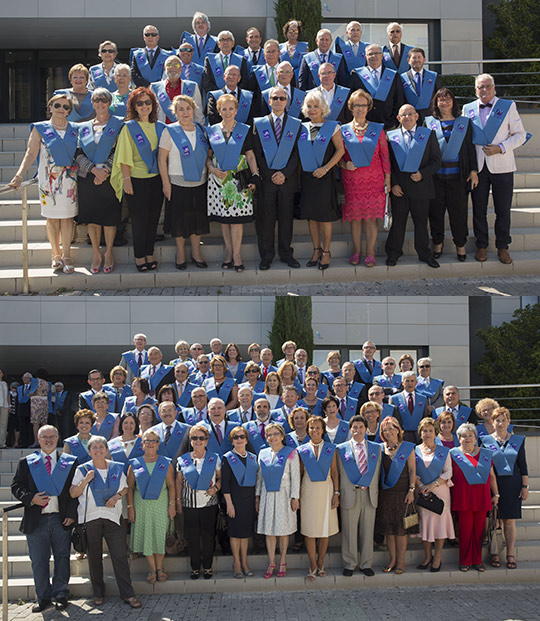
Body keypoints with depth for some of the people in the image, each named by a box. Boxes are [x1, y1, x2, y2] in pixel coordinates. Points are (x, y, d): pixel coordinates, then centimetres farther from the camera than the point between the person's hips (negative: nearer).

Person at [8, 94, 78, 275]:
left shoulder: (75, 130, 9)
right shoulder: (40, 129, 3)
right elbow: (30, 153, -4)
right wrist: (19, 175, -14)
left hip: (69, 179, 1)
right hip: (48, 179, -1)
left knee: (67, 217, 0)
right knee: (52, 218, 3)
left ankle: (66, 256, 7)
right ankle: (56, 255, 15)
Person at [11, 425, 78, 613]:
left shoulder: (70, 462, 6)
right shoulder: (26, 463, 8)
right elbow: (16, 486, 5)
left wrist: (71, 513, -5)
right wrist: (31, 498, -13)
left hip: (61, 519, 0)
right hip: (36, 520, 0)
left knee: (62, 558, 6)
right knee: (38, 561, 4)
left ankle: (60, 595, 18)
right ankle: (43, 597, 16)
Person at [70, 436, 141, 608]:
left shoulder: (116, 468, 8)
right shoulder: (83, 470, 4)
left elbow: (125, 488, 16)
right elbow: (73, 493, 1)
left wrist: (117, 496, -4)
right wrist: (86, 481, -14)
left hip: (113, 517, 1)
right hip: (90, 518, 0)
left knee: (120, 556, -5)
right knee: (94, 557, 5)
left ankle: (128, 594, -3)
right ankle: (98, 593, 17)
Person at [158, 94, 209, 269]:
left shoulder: (200, 130, 6)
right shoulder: (170, 131, -6)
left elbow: (206, 154, 16)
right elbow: (161, 158, -6)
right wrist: (166, 183, -10)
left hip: (199, 182, 4)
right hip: (178, 183, -3)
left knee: (198, 217, 8)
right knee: (180, 218, 4)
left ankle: (196, 253, 22)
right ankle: (180, 253, 19)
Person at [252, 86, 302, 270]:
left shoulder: (295, 124, 7)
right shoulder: (259, 123, 5)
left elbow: (297, 153, 1)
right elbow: (257, 153, 0)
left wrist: (285, 173, -11)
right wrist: (269, 175, -9)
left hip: (287, 179, 1)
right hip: (266, 178, -1)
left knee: (286, 217, 5)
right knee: (266, 218, 1)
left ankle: (286, 253, 14)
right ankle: (266, 256, 9)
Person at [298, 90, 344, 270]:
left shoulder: (332, 127, -2)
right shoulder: (302, 128, 10)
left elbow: (340, 149, -5)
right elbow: (299, 154, 14)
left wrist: (326, 168, -15)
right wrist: (298, 175, 4)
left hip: (324, 177, -4)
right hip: (306, 177, 4)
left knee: (325, 216, -2)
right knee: (310, 215, 7)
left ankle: (326, 252, 9)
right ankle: (316, 250, 18)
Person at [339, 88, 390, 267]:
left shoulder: (377, 129, 6)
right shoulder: (344, 130, 6)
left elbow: (385, 155, 6)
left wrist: (387, 179, 1)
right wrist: (344, 165, -11)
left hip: (374, 179, -1)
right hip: (352, 180, 1)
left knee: (371, 216, -2)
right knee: (354, 216, 3)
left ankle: (370, 252, 5)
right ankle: (356, 250, 14)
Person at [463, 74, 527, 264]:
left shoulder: (508, 106, 2)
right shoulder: (468, 109, 9)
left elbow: (520, 135, 1)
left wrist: (501, 148, -15)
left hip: (502, 167, -2)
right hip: (477, 167, 2)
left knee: (503, 210, 3)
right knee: (479, 209, 7)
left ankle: (502, 247, 16)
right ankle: (481, 245, 20)